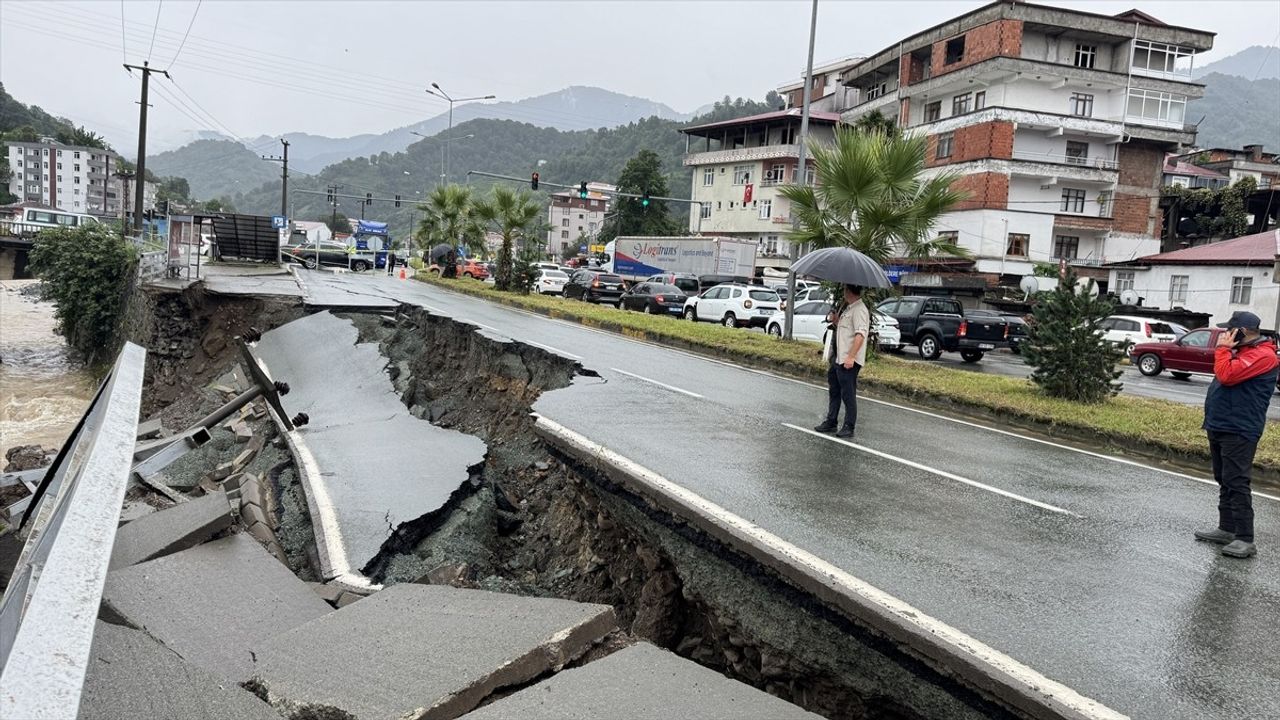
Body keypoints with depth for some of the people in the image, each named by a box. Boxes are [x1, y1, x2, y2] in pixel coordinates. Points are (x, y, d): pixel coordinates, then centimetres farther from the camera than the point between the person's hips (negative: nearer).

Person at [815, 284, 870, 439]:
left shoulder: (859, 310, -15)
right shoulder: (848, 309, 18)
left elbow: (860, 334, -24)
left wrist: (851, 357, -29)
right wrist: (836, 320, 10)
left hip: (849, 361, -10)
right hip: (838, 358, 10)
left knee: (848, 394, -3)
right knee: (834, 391, 16)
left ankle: (849, 427, 5)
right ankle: (831, 422, 26)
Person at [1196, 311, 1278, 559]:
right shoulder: (1241, 351, 17)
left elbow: (1227, 375, -24)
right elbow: (1224, 374, 24)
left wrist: (1223, 348, -13)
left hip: (1238, 431, -10)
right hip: (1220, 426, 10)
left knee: (1236, 483, -11)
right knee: (1225, 481, 14)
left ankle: (1245, 540, -10)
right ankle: (1226, 529, 22)